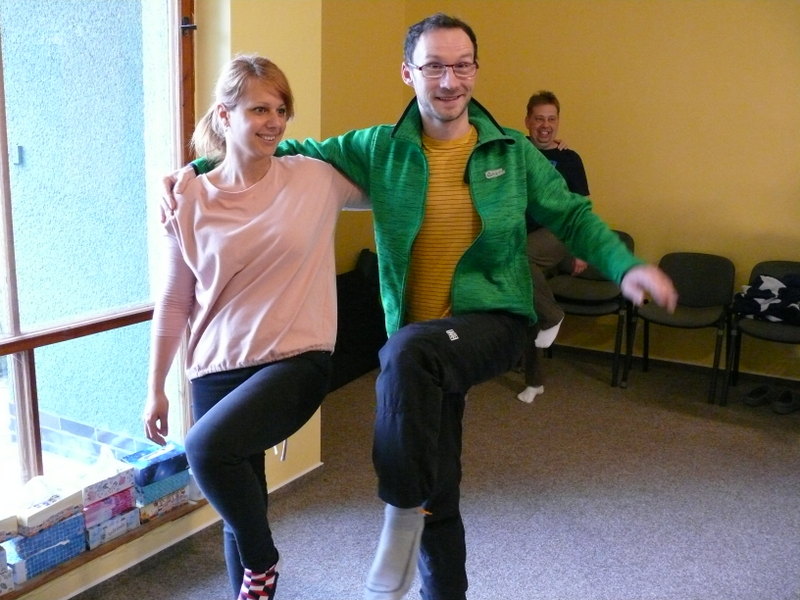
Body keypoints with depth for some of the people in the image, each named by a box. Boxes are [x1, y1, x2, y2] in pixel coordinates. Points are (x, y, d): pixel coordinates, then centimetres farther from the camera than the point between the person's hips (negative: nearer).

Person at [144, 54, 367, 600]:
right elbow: (174, 303, 6)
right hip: (217, 368, 3)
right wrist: (156, 389, 8)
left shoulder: (316, 178, -3)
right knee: (240, 504, 12)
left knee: (207, 447, -26)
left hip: (297, 358, -3)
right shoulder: (191, 202, 0)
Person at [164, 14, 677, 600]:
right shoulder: (380, 149, 1)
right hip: (421, 342, 2)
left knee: (407, 351, -35)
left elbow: (573, 217, 6)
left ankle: (402, 509, -17)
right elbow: (295, 152, 6)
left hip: (494, 321, -2)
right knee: (437, 488, 11)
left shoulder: (512, 152, 2)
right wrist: (199, 168, -4)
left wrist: (627, 267, -10)